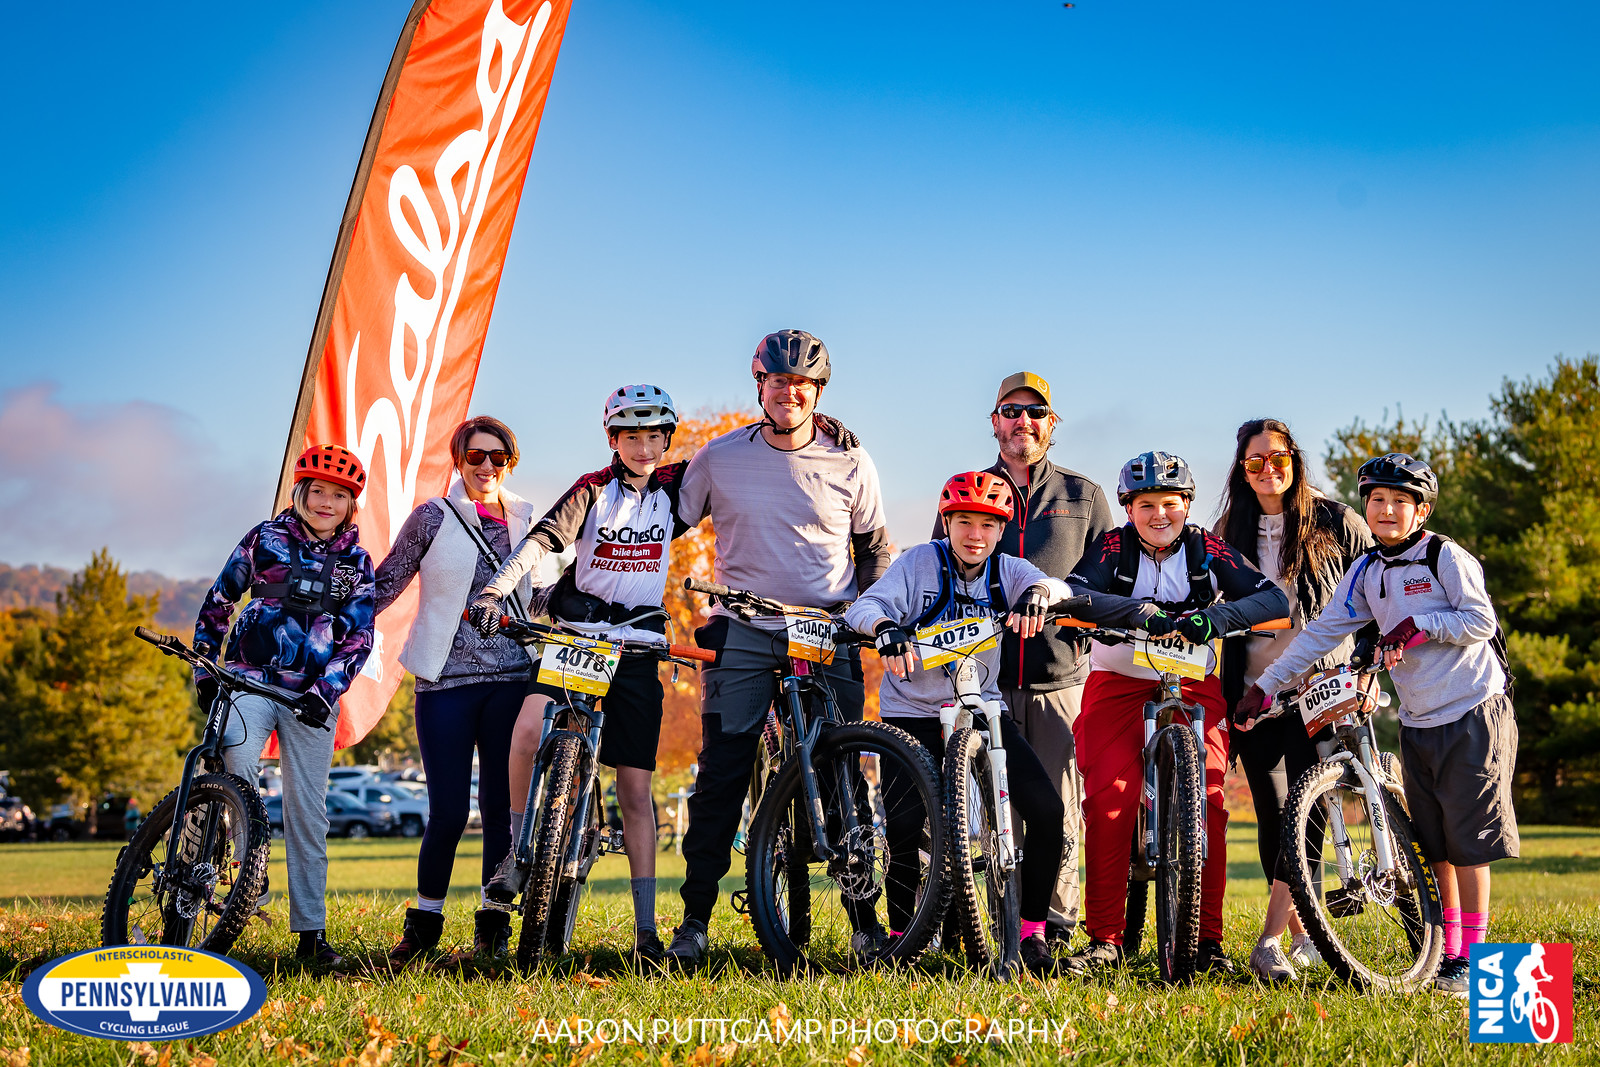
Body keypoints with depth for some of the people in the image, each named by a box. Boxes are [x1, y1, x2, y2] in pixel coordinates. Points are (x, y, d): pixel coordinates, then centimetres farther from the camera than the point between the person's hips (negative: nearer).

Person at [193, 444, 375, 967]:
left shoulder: (357, 563, 8)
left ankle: (311, 932, 8)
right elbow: (217, 603, 10)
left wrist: (325, 690, -12)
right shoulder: (266, 539, 5)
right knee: (238, 767, -30)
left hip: (313, 694, 1)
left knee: (308, 811, 2)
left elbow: (359, 638, 3)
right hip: (251, 677, -1)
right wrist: (204, 671, 3)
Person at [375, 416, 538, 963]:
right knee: (449, 812, -5)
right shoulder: (433, 518, 2)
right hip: (448, 680, -3)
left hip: (510, 680, 3)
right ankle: (424, 922, 13)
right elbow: (386, 584, 7)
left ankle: (493, 924, 14)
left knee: (502, 806, 3)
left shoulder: (525, 521, 12)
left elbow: (542, 593, 23)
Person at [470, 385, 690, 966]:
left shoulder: (675, 489, 5)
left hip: (638, 643, 1)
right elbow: (540, 541, -13)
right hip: (575, 630, -1)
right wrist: (495, 589, -29)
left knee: (636, 788, 0)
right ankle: (519, 848, -11)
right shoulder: (592, 490, -1)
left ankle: (646, 929, 4)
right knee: (530, 727, -31)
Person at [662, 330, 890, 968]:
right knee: (721, 775, -4)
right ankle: (694, 919, 3)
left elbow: (875, 546, 15)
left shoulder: (849, 461, 4)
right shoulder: (720, 457, 3)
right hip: (742, 634, 0)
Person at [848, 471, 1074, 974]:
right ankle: (901, 933, 4)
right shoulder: (919, 563, -5)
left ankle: (1032, 931, 2)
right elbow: (865, 606, -16)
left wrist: (1037, 593, -41)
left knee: (1047, 811, -12)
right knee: (904, 824, -18)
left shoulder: (1007, 571, 1)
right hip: (913, 714, -2)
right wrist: (886, 629, -39)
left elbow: (1057, 586, -16)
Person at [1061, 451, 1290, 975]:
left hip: (1194, 686, 1)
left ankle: (1207, 938, -6)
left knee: (1207, 803, -15)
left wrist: (1214, 617, -33)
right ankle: (1104, 939, -7)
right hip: (1119, 682, 0)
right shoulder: (1114, 547, -5)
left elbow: (1274, 600, -15)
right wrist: (1139, 610, -36)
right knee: (1108, 802, -15)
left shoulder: (1208, 550, -3)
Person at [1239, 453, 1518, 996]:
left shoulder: (1446, 556, -7)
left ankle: (1471, 957, 1)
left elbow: (1481, 622, -9)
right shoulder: (1366, 573, 8)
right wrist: (1264, 685, 1)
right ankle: (1446, 952, 13)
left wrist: (1422, 625, -22)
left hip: (1472, 714, -5)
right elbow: (1321, 632, 6)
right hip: (1417, 722, 5)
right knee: (1433, 845, 6)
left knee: (1467, 841, -5)